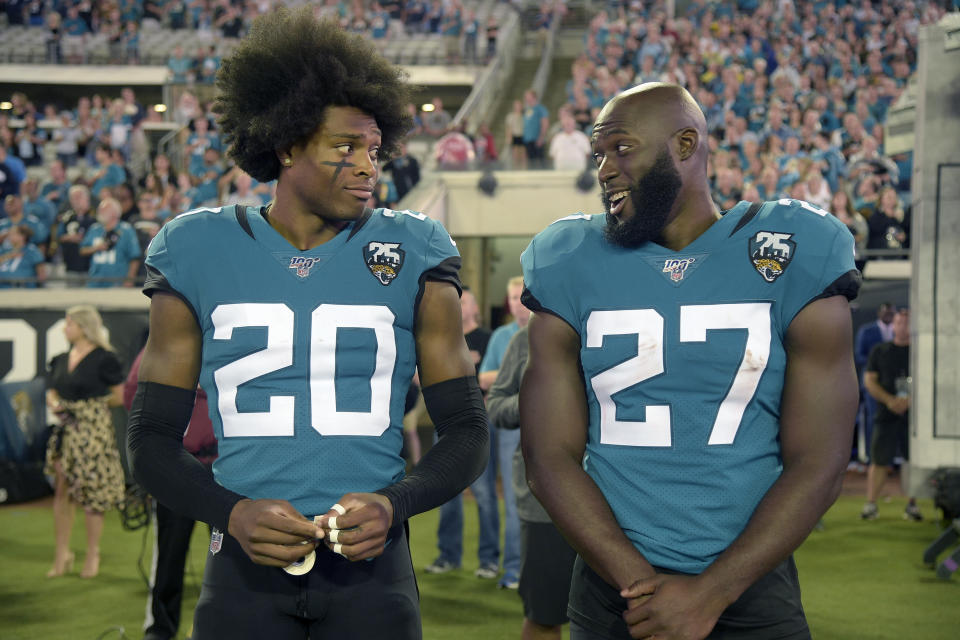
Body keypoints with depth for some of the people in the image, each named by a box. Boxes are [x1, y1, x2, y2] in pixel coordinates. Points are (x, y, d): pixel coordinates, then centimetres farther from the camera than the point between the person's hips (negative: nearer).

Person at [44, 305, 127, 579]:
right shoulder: (61, 360, 11)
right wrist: (56, 405, -1)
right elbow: (52, 393, 20)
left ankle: (92, 555, 13)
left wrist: (91, 406, 0)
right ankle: (62, 553, 12)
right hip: (66, 431, 6)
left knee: (91, 491, 0)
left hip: (94, 430, -6)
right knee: (61, 490, 4)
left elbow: (120, 397, -3)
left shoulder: (104, 359, -8)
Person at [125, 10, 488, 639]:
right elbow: (154, 439, 5)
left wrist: (395, 503, -13)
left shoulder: (411, 253, 1)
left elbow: (467, 434, 5)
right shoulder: (200, 252, 2)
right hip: (245, 567, 0)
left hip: (371, 568, 0)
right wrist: (231, 512, -12)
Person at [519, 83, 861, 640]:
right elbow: (551, 459, -3)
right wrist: (642, 586, -14)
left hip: (749, 590, -1)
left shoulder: (793, 262, -3)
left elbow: (818, 464, -6)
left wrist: (709, 594, -14)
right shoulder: (573, 269, 1)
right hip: (610, 591, 2)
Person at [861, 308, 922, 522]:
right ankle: (870, 504, 4)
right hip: (886, 415, 0)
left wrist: (910, 400, -14)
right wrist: (889, 400, -10)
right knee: (879, 461, -3)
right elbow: (869, 380, 5)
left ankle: (912, 505, 9)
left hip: (914, 414, 0)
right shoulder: (879, 350, 10)